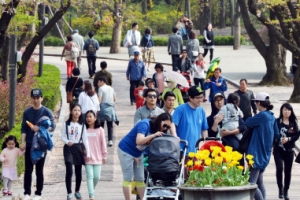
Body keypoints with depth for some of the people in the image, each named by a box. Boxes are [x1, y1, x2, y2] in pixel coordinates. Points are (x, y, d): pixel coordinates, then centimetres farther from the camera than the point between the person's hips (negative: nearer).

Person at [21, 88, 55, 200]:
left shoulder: (46, 112, -3)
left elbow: (52, 127, -6)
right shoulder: (27, 112, 4)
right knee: (28, 170, 3)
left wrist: (40, 128, -20)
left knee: (39, 170, 3)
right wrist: (23, 142, -7)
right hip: (29, 145, 2)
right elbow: (23, 129, 4)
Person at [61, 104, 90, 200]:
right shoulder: (66, 124, -1)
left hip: (78, 148, 2)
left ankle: (77, 191, 25)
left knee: (78, 172, 6)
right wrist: (67, 142, -21)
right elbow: (63, 137, 1)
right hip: (68, 148, -2)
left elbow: (85, 139, 3)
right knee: (69, 171, -12)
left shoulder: (82, 125, 3)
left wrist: (88, 153, -1)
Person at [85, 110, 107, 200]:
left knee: (97, 177, 3)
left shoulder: (100, 130, 1)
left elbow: (103, 143, 4)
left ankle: (92, 189, 29)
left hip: (97, 157, 1)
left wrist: (104, 156, 5)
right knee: (90, 176, -7)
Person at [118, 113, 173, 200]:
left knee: (140, 179, 6)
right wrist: (154, 135, -38)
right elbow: (139, 141, -38)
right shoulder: (145, 124, -26)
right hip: (126, 150, -8)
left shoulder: (157, 129, -2)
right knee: (128, 178, -6)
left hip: (138, 153, 8)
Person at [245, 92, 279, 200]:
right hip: (265, 154, 9)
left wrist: (252, 118, 12)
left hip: (257, 154, -9)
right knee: (259, 182, 15)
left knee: (251, 184, -12)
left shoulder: (261, 116, -16)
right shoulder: (272, 117, 9)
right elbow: (276, 134, 16)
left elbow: (247, 123, -8)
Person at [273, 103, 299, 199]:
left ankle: (286, 191, 19)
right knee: (279, 168, -17)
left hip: (289, 150, 2)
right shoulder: (277, 122, -4)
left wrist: (288, 139, -16)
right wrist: (272, 145, -9)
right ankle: (280, 189, -2)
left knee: (288, 171, 6)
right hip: (278, 149, -2)